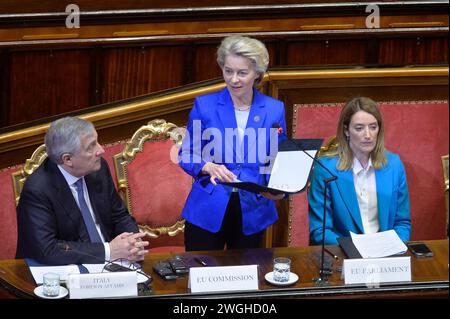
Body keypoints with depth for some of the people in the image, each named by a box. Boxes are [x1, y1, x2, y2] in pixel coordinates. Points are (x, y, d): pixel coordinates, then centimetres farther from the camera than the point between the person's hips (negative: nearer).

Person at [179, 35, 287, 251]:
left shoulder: (274, 109, 2)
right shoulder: (204, 105, -3)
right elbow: (187, 156, 0)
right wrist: (209, 167, -20)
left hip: (252, 213, 2)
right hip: (208, 210, -1)